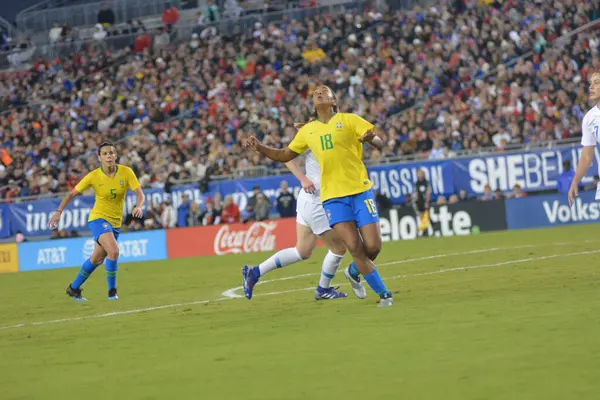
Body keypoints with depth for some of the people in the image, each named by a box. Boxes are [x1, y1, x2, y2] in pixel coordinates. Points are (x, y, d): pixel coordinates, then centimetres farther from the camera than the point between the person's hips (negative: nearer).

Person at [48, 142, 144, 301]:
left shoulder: (126, 172, -10)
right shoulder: (94, 176, -14)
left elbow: (139, 193, -14)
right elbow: (72, 193, -7)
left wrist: (139, 206, -36)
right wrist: (58, 212, -17)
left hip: (116, 222, 4)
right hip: (98, 218, -4)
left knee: (97, 259, 14)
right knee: (113, 251, -26)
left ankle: (73, 288, 32)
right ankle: (112, 290, -10)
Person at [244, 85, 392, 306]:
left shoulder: (348, 120, 3)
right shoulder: (307, 130, 12)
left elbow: (379, 143, -3)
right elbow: (285, 155, 24)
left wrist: (370, 138, -26)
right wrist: (260, 148, 9)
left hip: (360, 190, -1)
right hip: (333, 196, 1)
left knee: (373, 247, -7)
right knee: (355, 247, -13)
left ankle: (354, 271, 27)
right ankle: (384, 294, 1)